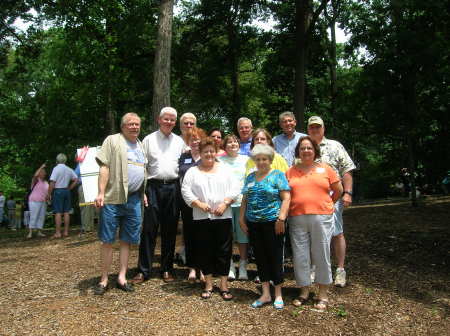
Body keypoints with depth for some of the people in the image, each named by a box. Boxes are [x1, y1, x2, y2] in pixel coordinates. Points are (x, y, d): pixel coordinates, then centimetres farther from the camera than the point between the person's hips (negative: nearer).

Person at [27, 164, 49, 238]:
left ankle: (39, 232, 6)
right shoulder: (35, 180, -1)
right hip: (34, 201, -6)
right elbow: (35, 175, -24)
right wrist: (41, 167, -20)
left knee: (41, 217, 2)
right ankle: (30, 233, -8)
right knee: (33, 217, -9)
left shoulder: (46, 183, 15)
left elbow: (47, 192, 16)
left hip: (43, 202, 6)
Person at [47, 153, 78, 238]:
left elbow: (52, 182, -15)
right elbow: (76, 180, 5)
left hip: (58, 191, -5)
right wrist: (69, 188, 10)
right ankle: (66, 232, 11)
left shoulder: (56, 168, -9)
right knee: (66, 212, 8)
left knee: (58, 213, -4)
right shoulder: (69, 169, 8)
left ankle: (58, 233, -3)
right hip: (66, 191, 5)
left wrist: (49, 194, -9)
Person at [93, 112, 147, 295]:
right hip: (113, 198, -5)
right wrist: (101, 193, -16)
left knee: (127, 240, 9)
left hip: (134, 199, 5)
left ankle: (122, 277, 19)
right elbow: (104, 168, -8)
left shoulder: (141, 146, 18)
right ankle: (104, 279, 13)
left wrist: (143, 194, 17)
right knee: (107, 240, 2)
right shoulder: (112, 140, 0)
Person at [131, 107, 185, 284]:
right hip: (154, 186, -2)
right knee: (149, 229, -3)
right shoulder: (149, 139, 7)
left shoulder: (180, 141, 13)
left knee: (170, 230, 7)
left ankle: (167, 269, 18)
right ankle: (143, 270, 7)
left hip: (173, 187, 2)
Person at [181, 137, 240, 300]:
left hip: (223, 217, 0)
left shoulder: (225, 170, 9)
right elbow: (186, 191, 0)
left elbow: (234, 189, 3)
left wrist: (225, 203, -11)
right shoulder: (192, 172, 7)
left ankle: (224, 285, 16)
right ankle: (208, 285, 20)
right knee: (205, 251, 6)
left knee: (224, 251, 4)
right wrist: (199, 203, -12)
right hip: (202, 218, 0)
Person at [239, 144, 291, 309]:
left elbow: (286, 198, -8)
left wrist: (281, 218, -16)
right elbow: (245, 200, 17)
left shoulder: (277, 175, -2)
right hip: (253, 223, 5)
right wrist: (242, 218, 10)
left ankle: (278, 294, 18)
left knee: (275, 257, 3)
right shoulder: (250, 177, 14)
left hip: (272, 223, -5)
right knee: (260, 257, 10)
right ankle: (265, 294, 22)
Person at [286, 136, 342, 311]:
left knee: (321, 255, 5)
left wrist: (326, 205, 12)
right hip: (297, 219, 1)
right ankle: (304, 292, 23)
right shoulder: (290, 171, 9)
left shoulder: (325, 169, 6)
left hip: (321, 218, -1)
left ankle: (323, 295, 19)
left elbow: (338, 190, 12)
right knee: (300, 256, 6)